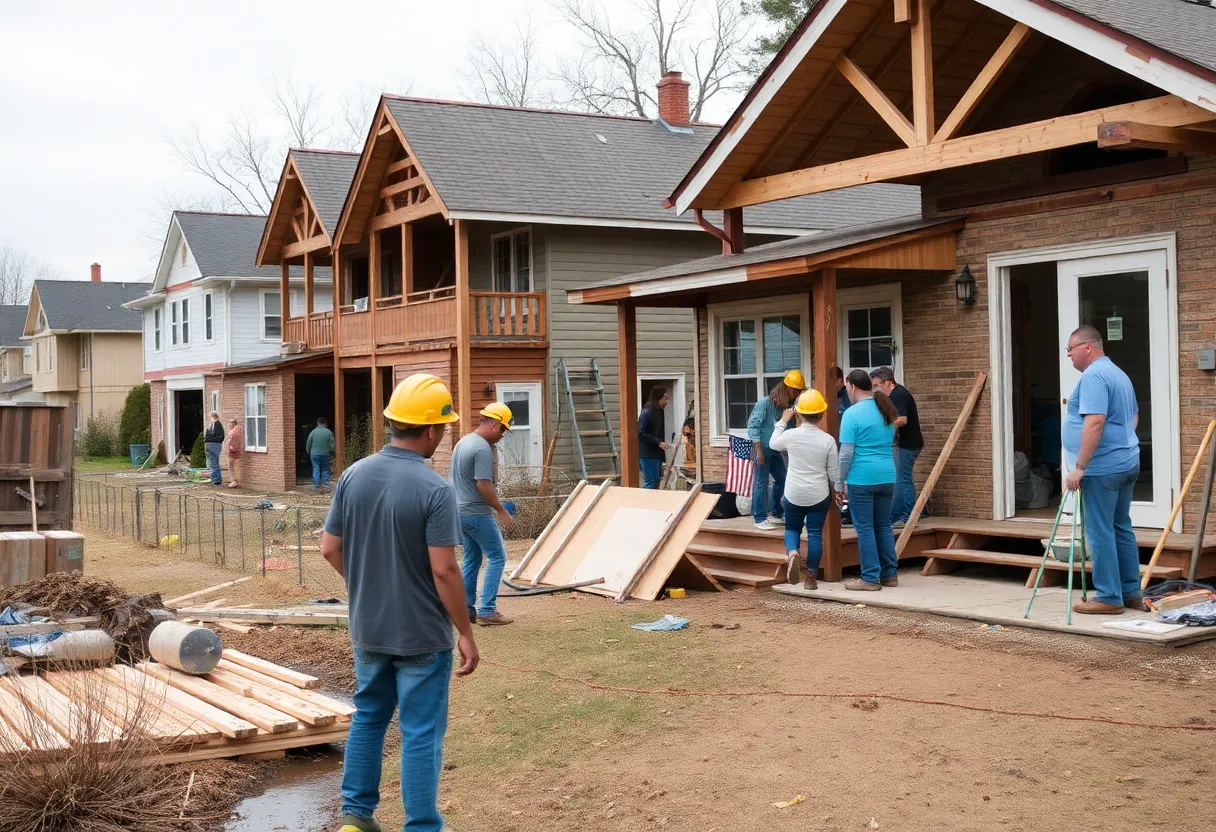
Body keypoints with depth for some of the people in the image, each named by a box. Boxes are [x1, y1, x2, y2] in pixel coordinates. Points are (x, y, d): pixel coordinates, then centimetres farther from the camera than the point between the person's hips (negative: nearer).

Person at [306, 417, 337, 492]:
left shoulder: (313, 432, -5)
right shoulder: (329, 432, -4)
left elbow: (308, 444, 0)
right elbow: (332, 445, -3)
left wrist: (308, 452, 15)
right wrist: (332, 455, 8)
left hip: (315, 454, 0)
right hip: (326, 454, 0)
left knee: (316, 470, 5)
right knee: (325, 470, 10)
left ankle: (316, 486, 4)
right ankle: (325, 484, 2)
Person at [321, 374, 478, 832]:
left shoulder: (353, 476, -3)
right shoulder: (435, 490, -20)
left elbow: (330, 548, 4)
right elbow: (444, 571, -21)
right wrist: (466, 633, -11)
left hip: (368, 628, 6)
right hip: (422, 633, -6)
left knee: (367, 717, 21)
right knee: (421, 733, 5)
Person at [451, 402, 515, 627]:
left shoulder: (462, 442, 13)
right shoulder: (482, 448, -18)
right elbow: (483, 484, -23)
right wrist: (501, 510, -14)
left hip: (461, 511, 10)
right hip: (477, 513, -10)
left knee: (471, 559, 16)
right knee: (497, 557, -3)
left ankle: (466, 609, 17)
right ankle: (487, 611, -5)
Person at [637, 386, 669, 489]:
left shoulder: (658, 412, 13)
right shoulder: (647, 413, -15)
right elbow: (641, 434, -19)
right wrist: (658, 442, -22)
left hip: (656, 453, 9)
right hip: (648, 454, -9)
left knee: (656, 480, 12)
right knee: (651, 483, -8)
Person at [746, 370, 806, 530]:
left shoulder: (786, 406, 7)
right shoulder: (764, 403, -14)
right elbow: (753, 426, -16)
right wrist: (758, 450, -19)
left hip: (775, 450, 8)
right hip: (763, 449, -8)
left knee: (782, 480, 13)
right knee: (761, 484, -4)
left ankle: (776, 513, 27)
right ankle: (760, 518, 2)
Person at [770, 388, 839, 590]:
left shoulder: (790, 435, -10)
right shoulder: (828, 440, -10)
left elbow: (773, 444, 13)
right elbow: (834, 473, -3)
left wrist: (783, 421, 22)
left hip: (794, 495, 0)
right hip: (819, 495, 0)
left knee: (792, 528, 19)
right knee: (815, 534, 9)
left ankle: (792, 553, -12)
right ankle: (811, 577, 10)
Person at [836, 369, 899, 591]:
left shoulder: (852, 413, -11)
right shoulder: (885, 411, 11)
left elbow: (846, 453, -12)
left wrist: (839, 483, -6)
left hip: (861, 479, -7)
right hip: (887, 477, 7)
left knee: (865, 528, 0)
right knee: (883, 526, 14)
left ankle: (871, 578, 2)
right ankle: (890, 574, 17)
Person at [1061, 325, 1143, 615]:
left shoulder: (1093, 376, -16)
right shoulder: (1119, 374, 17)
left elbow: (1094, 422, -25)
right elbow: (1134, 416, 27)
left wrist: (1079, 466, -24)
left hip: (1102, 468, -10)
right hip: (1126, 463, 10)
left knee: (1100, 532, -4)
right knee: (1121, 528, 14)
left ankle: (1109, 597, -2)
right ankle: (1131, 593, 18)